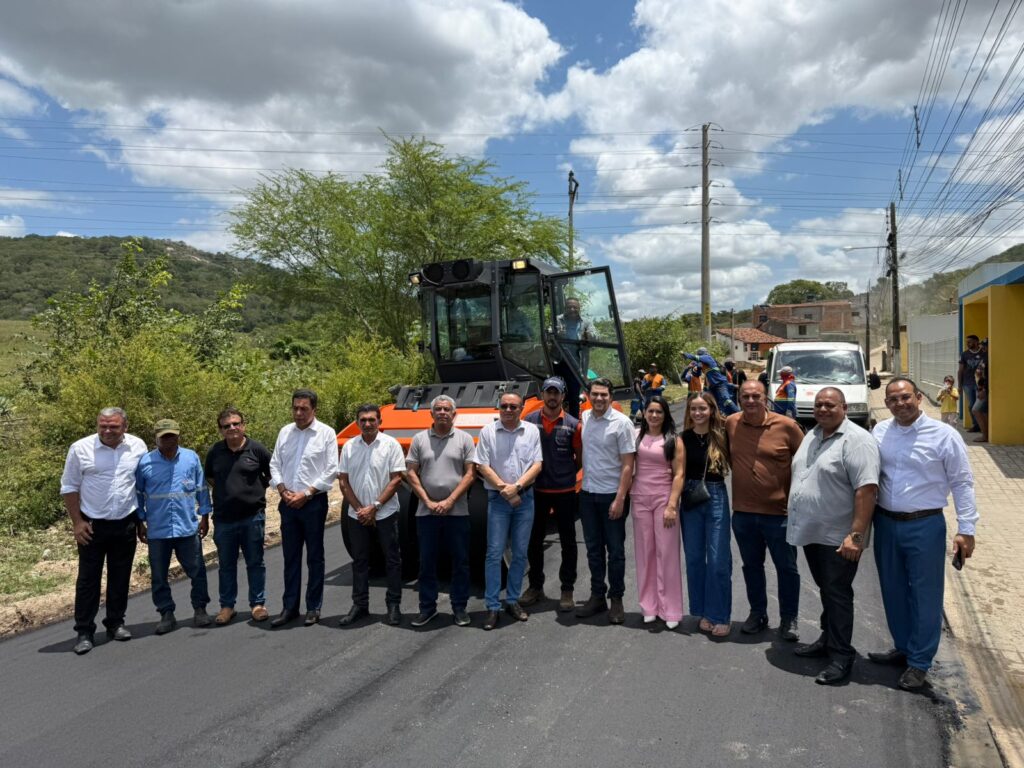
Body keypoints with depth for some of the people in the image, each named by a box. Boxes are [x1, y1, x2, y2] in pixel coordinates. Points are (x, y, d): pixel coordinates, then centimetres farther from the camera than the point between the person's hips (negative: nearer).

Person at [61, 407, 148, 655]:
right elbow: (69, 488, -2)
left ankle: (115, 623, 26)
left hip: (125, 524, 2)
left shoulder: (138, 447, -2)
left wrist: (143, 518, 6)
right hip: (92, 525, -2)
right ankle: (84, 632, 14)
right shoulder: (80, 448, -9)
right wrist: (77, 522, -6)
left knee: (120, 577, 12)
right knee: (88, 579, 4)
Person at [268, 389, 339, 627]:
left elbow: (331, 470, -9)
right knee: (291, 557, 11)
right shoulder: (285, 432, 7)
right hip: (288, 503, 4)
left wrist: (306, 493, -12)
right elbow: (274, 464, 10)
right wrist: (283, 491, -4)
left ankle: (313, 608, 16)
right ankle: (290, 607, 20)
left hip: (314, 502, -4)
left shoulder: (326, 433, -6)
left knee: (314, 557, 6)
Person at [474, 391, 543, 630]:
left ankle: (512, 600, 21)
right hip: (498, 499, -2)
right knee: (494, 553, -3)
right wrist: (504, 488, -12)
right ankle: (492, 606, 3)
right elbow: (482, 466, -4)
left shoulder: (532, 431, 4)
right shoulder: (488, 432, 0)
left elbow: (537, 465, -1)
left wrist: (517, 486, -14)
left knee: (520, 553, 8)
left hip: (525, 498, 2)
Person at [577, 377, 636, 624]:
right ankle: (597, 596, 25)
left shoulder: (621, 423, -11)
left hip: (612, 495, -5)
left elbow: (628, 464, -12)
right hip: (588, 494, 5)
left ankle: (616, 599, 17)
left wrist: (620, 498, -17)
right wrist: (581, 483, 9)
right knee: (594, 549, 13)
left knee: (615, 550, 5)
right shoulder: (584, 418, 5)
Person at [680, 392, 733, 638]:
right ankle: (703, 613, 22)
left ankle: (721, 616, 11)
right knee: (694, 558, 9)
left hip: (716, 497, -3)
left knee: (718, 560, -1)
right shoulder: (684, 437, 2)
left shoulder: (722, 435, -5)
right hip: (690, 499, 3)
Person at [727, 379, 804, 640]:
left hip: (779, 512, -3)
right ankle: (757, 613, 35)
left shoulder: (786, 426, -11)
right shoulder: (731, 424, -1)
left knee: (787, 568, 10)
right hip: (743, 512, 3)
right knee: (751, 566, 18)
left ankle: (789, 619, 27)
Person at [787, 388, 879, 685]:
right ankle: (828, 640, 33)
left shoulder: (857, 441, -16)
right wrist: (796, 521, 19)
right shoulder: (811, 436, 12)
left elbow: (866, 490, -23)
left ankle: (841, 657, 9)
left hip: (838, 537, -8)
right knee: (826, 590, 20)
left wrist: (856, 534, -27)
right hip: (811, 532, 8)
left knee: (837, 594, -1)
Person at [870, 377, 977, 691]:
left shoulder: (944, 435, -9)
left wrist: (966, 530, -9)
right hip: (885, 523, 4)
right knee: (893, 591, 16)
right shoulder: (879, 432, 2)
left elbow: (962, 484, -6)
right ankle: (902, 647, 36)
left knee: (924, 595, 6)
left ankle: (919, 662, 20)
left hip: (925, 526, -4)